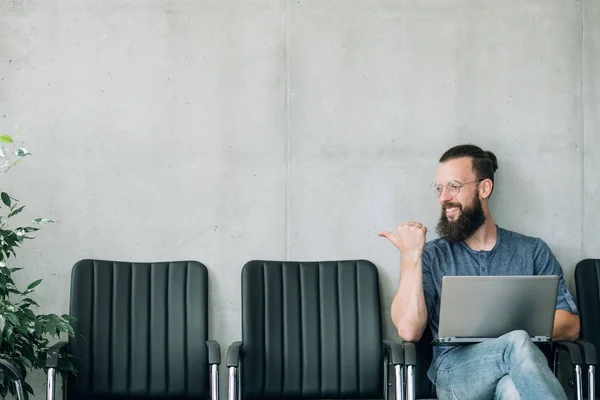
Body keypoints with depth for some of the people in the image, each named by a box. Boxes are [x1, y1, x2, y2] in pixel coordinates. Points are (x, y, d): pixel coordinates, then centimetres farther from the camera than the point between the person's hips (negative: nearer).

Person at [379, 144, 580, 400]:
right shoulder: (432, 256, 12)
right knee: (516, 343, -34)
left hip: (521, 370, 0)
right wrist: (410, 255, -6)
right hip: (455, 373, 0)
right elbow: (409, 330, -3)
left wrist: (515, 327, -10)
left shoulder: (533, 251, 15)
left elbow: (570, 325, 8)